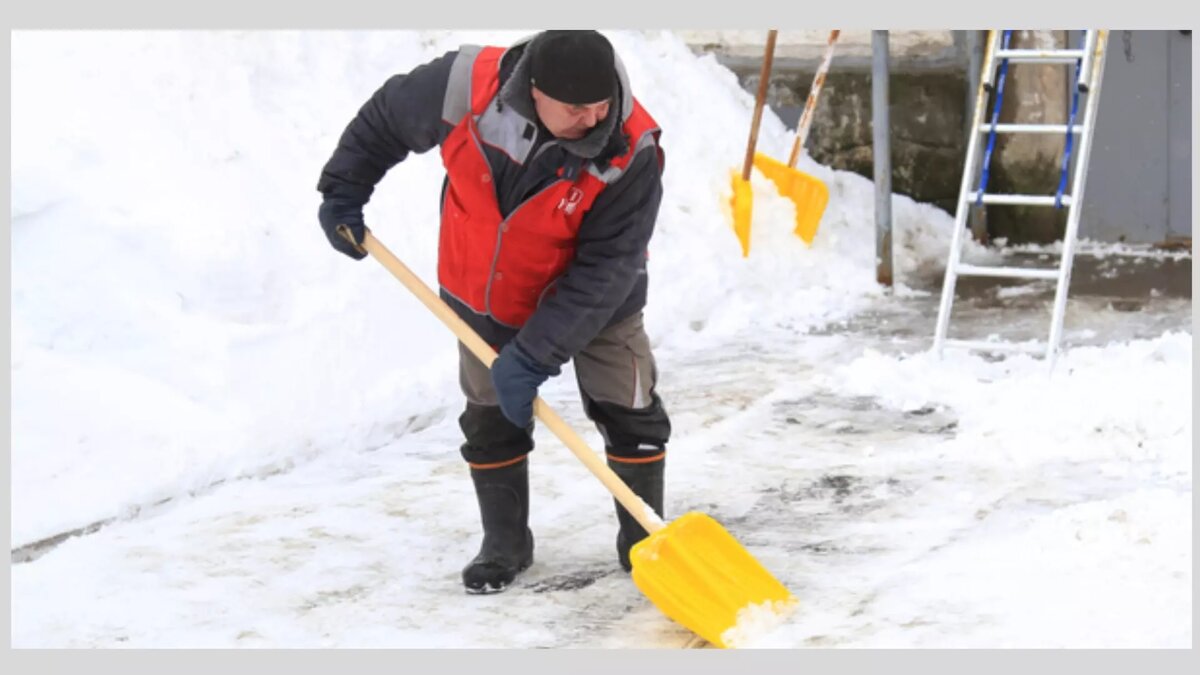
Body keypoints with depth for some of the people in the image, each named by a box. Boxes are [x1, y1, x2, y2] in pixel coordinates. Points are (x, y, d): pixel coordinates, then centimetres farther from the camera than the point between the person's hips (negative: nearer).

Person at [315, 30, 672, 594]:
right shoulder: (466, 86, -30)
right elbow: (384, 118, -7)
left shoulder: (630, 151, -34)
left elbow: (604, 269, -31)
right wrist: (343, 192, -1)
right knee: (491, 421, 10)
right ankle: (505, 545, 28)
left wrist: (534, 354, -33)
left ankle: (643, 542, 20)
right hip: (485, 295, 2)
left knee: (631, 418, 0)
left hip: (594, 303, -2)